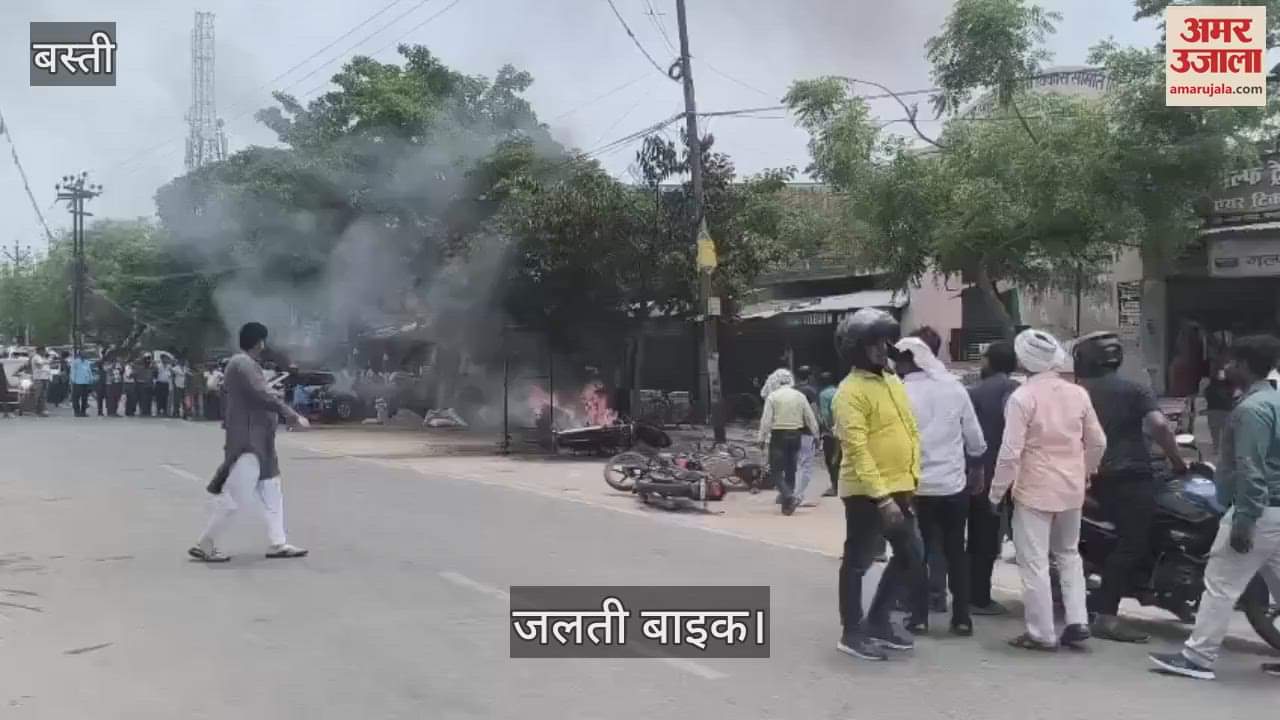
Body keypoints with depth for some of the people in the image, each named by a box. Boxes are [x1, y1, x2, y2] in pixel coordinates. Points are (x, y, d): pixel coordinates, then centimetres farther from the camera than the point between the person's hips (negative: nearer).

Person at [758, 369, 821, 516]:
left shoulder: (772, 396, -4)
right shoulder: (800, 396, 4)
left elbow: (766, 419, -8)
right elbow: (810, 418, 6)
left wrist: (762, 438, -4)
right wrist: (816, 435, 15)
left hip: (778, 435, -4)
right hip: (795, 435, 4)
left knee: (776, 470, 1)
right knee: (790, 470, 12)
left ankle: (790, 497, -20)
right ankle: (787, 505, 16)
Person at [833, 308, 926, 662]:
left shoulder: (894, 382, 13)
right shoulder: (851, 391, -15)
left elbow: (910, 433, 17)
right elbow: (858, 449, -21)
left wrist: (910, 480, 9)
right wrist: (881, 496, -24)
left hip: (898, 490, 9)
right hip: (866, 493, -9)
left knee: (911, 559, 16)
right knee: (857, 562, 3)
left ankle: (877, 621, 28)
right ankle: (851, 633, 14)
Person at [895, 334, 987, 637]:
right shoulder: (955, 388, -3)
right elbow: (977, 442, 3)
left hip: (916, 486, -2)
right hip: (954, 484, 2)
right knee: (956, 551, 14)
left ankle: (919, 617, 10)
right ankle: (962, 618, 16)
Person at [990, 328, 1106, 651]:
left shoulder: (1023, 396, -16)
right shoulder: (1078, 394, 2)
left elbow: (1010, 452, -18)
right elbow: (1098, 442, 9)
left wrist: (996, 491, -7)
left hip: (1035, 490, -6)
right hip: (1072, 489, 6)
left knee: (1034, 562, 2)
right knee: (1068, 554, 22)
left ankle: (1042, 633, 6)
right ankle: (1078, 622, 16)